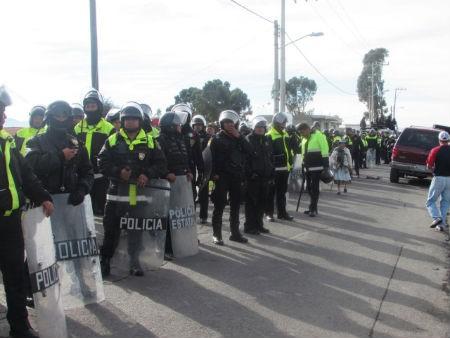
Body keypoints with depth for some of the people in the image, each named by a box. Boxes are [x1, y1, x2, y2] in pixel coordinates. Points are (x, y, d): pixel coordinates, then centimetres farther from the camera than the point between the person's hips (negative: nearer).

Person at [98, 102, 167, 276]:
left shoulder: (150, 142, 6)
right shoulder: (112, 140, 3)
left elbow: (161, 164, 3)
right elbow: (102, 163, -3)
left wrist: (148, 174, -13)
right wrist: (118, 172, -18)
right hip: (116, 190, -1)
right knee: (111, 229, 2)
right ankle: (105, 261, 15)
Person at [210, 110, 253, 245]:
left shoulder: (238, 138, 13)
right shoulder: (217, 138, -1)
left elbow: (249, 150, 0)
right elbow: (211, 157, -8)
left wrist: (239, 137, -7)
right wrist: (214, 173, -16)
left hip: (237, 175, 5)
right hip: (222, 176, -5)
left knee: (235, 205, 11)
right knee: (219, 205, -3)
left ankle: (235, 232, 21)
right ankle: (216, 234, 4)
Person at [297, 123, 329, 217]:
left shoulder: (318, 135, -8)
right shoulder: (304, 139, 17)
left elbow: (324, 149, -12)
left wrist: (326, 164, -15)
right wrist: (304, 164, 22)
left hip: (317, 167, -8)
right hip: (308, 167, 8)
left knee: (314, 188, -6)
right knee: (309, 188, 11)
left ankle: (313, 209, -2)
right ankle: (313, 207, 20)